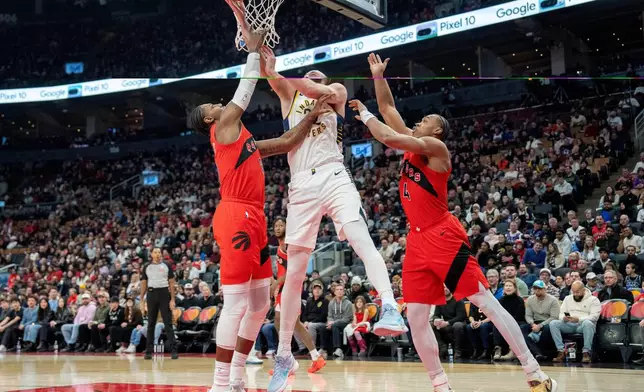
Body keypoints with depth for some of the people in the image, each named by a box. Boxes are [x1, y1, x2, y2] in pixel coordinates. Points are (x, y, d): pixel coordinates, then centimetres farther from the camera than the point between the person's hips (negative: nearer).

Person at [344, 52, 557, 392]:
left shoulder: (435, 146, -5)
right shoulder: (412, 143, 17)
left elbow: (389, 138, -17)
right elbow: (388, 109, 22)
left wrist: (365, 116, -1)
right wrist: (378, 75, 15)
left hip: (444, 236, -8)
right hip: (417, 241, 8)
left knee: (486, 303, -8)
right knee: (415, 319, 1)